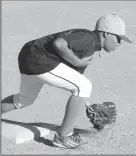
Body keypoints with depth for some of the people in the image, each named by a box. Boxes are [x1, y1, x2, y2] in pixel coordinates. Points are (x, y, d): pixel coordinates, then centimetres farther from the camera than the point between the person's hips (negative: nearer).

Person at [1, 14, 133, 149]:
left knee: (24, 100, 31)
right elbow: (58, 43, -27)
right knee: (84, 86, -9)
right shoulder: (88, 37, -13)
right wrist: (78, 62, -15)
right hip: (39, 60, -10)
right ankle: (62, 136, -3)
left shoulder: (90, 49, 17)